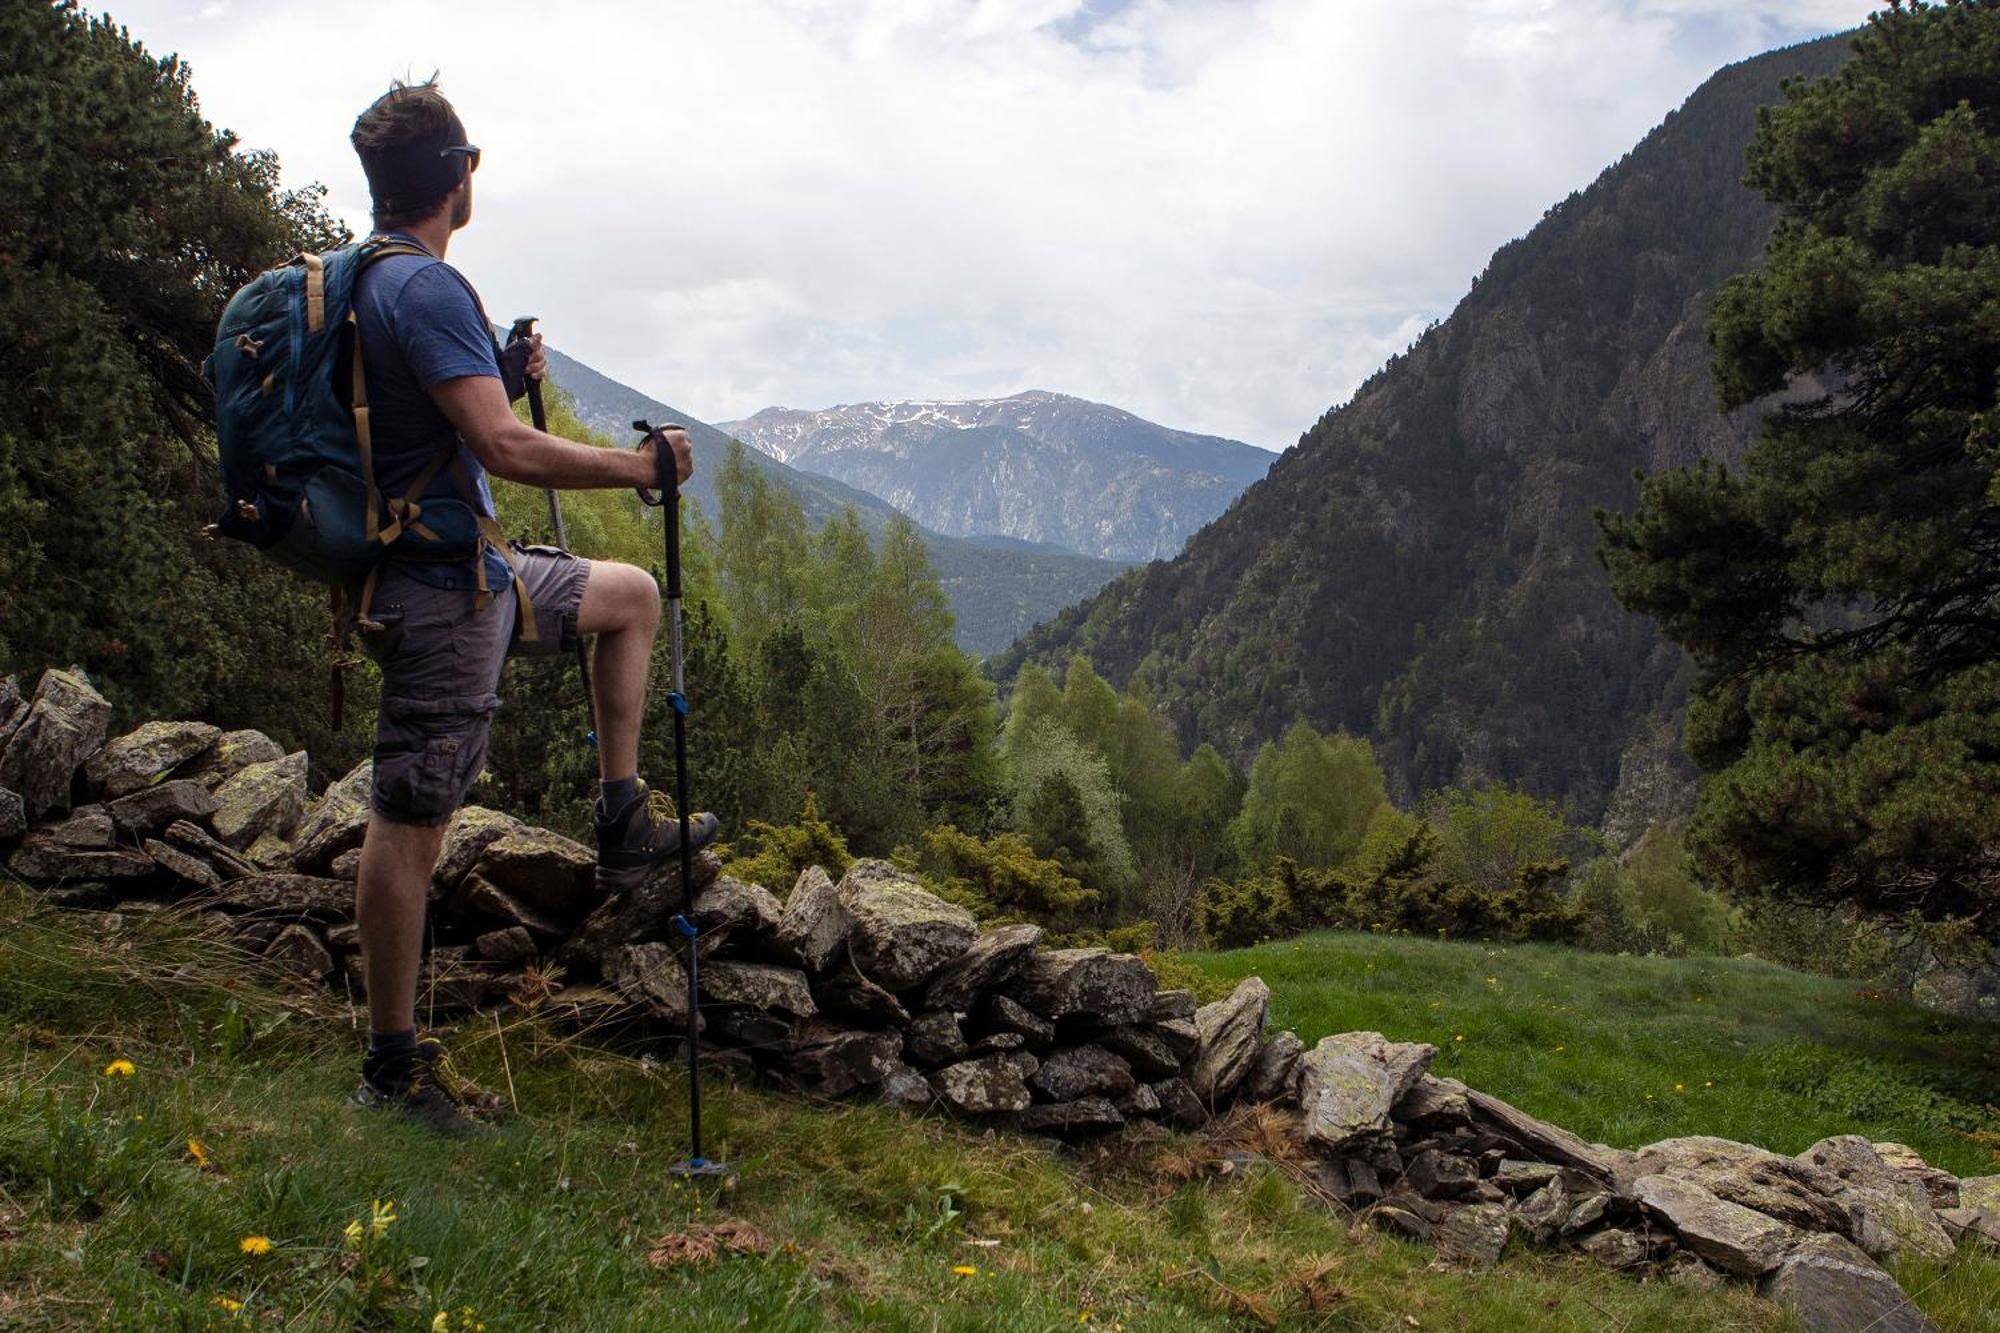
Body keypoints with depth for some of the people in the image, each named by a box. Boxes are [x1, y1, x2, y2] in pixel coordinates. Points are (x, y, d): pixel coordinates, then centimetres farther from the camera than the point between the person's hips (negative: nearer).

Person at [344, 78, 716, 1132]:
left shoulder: (362, 281, 12)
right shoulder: (426, 288, -19)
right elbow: (503, 448, -26)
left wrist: (506, 374, 15)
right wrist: (640, 464, -15)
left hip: (471, 569, 10)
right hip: (442, 589, -10)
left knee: (631, 594, 24)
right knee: (410, 821, -3)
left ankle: (623, 824, 24)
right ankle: (393, 1063, 8)